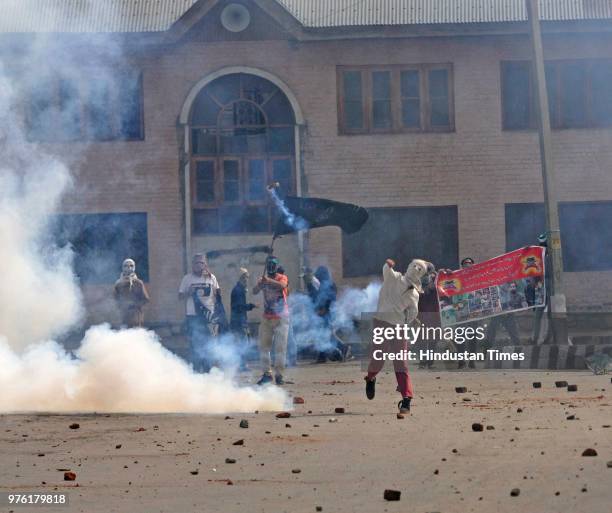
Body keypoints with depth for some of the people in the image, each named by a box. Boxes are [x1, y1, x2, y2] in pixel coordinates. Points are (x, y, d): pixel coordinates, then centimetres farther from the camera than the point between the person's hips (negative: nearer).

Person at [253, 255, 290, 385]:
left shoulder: (282, 278, -2)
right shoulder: (263, 279, 7)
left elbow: (282, 285, -27)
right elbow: (254, 291, -10)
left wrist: (268, 280, -42)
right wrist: (260, 283, -31)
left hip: (281, 317, -4)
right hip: (266, 317, 4)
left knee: (280, 346, -5)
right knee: (264, 346, 3)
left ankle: (279, 374, -1)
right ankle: (267, 373, 10)